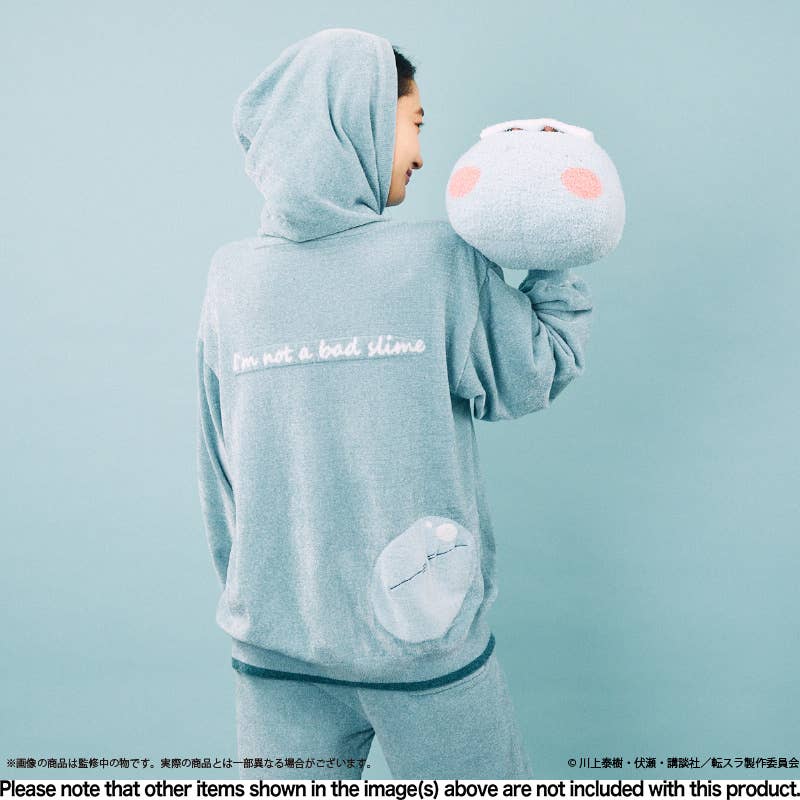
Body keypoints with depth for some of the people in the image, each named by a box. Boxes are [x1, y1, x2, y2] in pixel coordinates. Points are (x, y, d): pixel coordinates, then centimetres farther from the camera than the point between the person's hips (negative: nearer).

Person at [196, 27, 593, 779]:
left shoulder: (231, 275, -2)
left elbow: (217, 477, 5)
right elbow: (538, 374, 0)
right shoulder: (439, 258, -12)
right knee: (481, 780, 20)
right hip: (421, 634, -2)